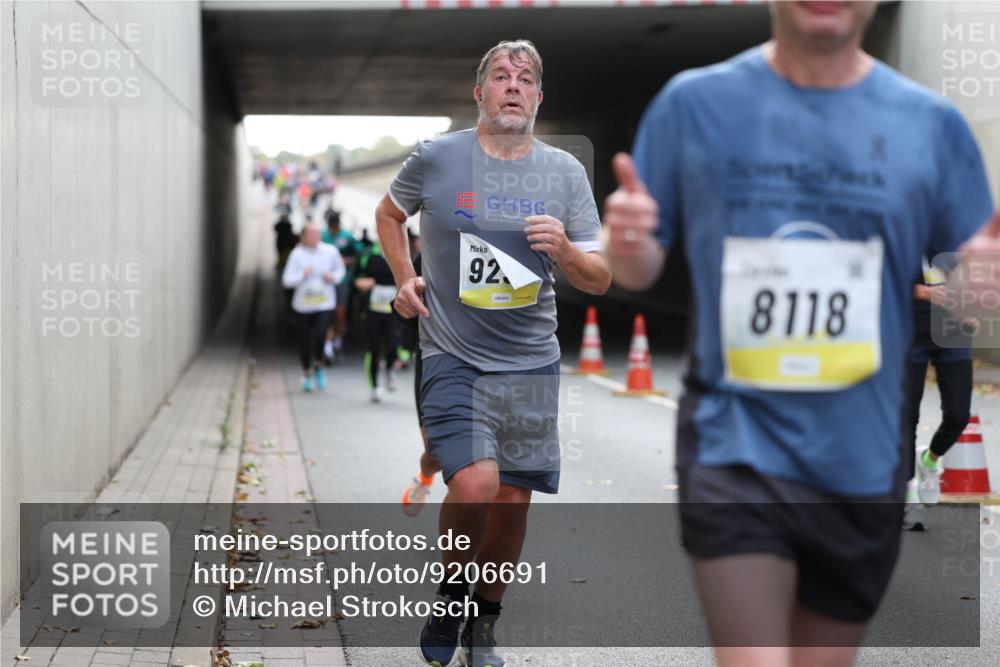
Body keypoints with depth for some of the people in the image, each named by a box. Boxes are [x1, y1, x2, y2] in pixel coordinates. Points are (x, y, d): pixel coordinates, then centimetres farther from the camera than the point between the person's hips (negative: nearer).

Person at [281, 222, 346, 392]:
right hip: (303, 305, 0)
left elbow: (340, 269, 15)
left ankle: (318, 365, 8)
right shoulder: (297, 254, -7)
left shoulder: (330, 251, -2)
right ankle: (307, 373, 33)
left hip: (325, 304, 0)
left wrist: (334, 277, -5)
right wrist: (303, 275, -23)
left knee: (320, 335, -21)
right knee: (304, 341, 9)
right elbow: (287, 280, -8)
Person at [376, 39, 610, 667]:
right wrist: (405, 278, 3)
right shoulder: (436, 158, -3)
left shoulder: (566, 172, 3)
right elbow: (389, 214, 18)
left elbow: (600, 280, 4)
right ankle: (450, 597, 8)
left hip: (531, 362, 3)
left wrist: (564, 250, -16)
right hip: (453, 357, -3)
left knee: (513, 501, 7)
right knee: (476, 485, -21)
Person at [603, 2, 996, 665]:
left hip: (863, 462, 2)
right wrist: (626, 241, -18)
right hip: (734, 447, -2)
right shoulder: (695, 102, -1)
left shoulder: (932, 124, 0)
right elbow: (643, 271, 5)